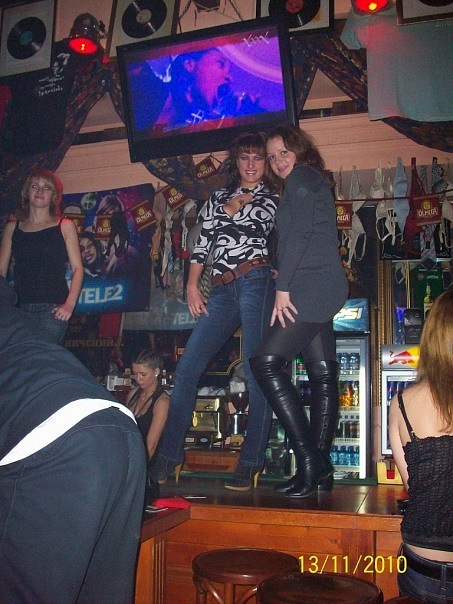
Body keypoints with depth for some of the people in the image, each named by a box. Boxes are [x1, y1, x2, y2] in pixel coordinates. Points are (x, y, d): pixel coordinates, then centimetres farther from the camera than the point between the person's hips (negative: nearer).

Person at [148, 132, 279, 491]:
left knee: (256, 373, -9)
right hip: (221, 290, 4)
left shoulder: (274, 199, 17)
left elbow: (257, 222, -4)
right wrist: (192, 286, 6)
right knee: (186, 370, -4)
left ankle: (251, 464, -1)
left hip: (256, 282, -4)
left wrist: (235, 206, 8)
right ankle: (168, 458, 4)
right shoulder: (218, 198, 25)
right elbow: (203, 243, 16)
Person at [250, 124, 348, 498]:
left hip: (311, 287, -10)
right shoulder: (314, 182, 28)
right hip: (323, 289, 10)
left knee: (267, 362, -14)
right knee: (322, 374, 5)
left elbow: (298, 234, -13)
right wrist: (287, 283, 15)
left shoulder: (301, 177, -1)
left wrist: (283, 288, -16)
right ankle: (321, 466, 8)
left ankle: (309, 459, -14)